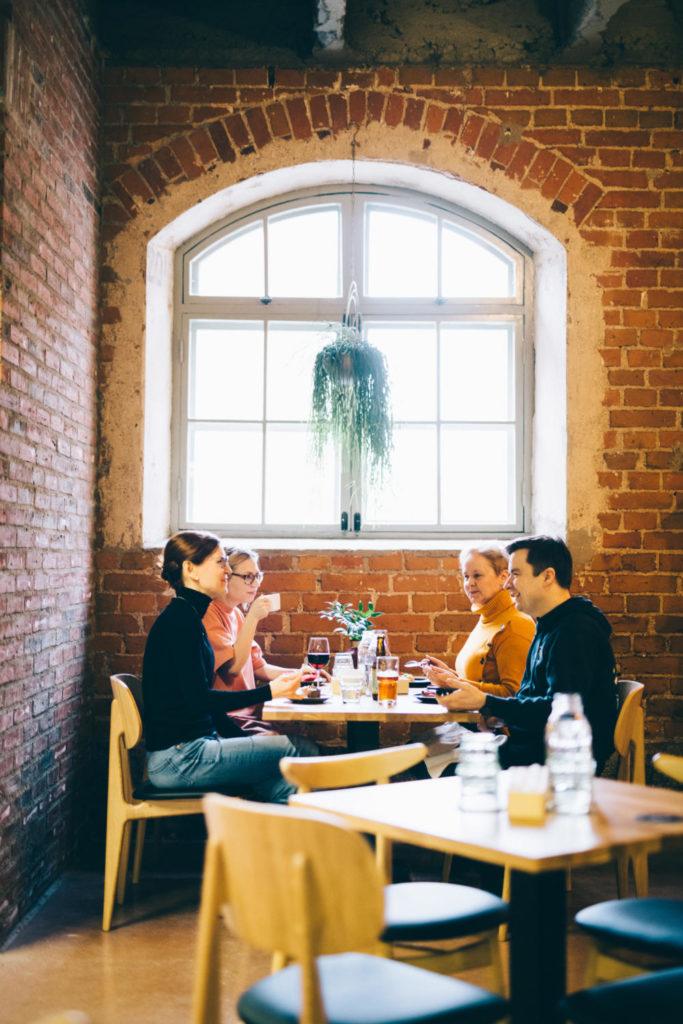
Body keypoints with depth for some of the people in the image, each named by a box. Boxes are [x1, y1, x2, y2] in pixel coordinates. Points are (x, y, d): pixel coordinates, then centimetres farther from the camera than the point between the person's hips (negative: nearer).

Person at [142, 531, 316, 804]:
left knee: (284, 788, -4)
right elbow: (198, 699, -20)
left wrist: (248, 739, 13)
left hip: (191, 748, 9)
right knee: (301, 752, -10)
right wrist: (269, 691, -19)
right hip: (179, 758, -9)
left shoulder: (187, 615, 17)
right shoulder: (180, 617, -13)